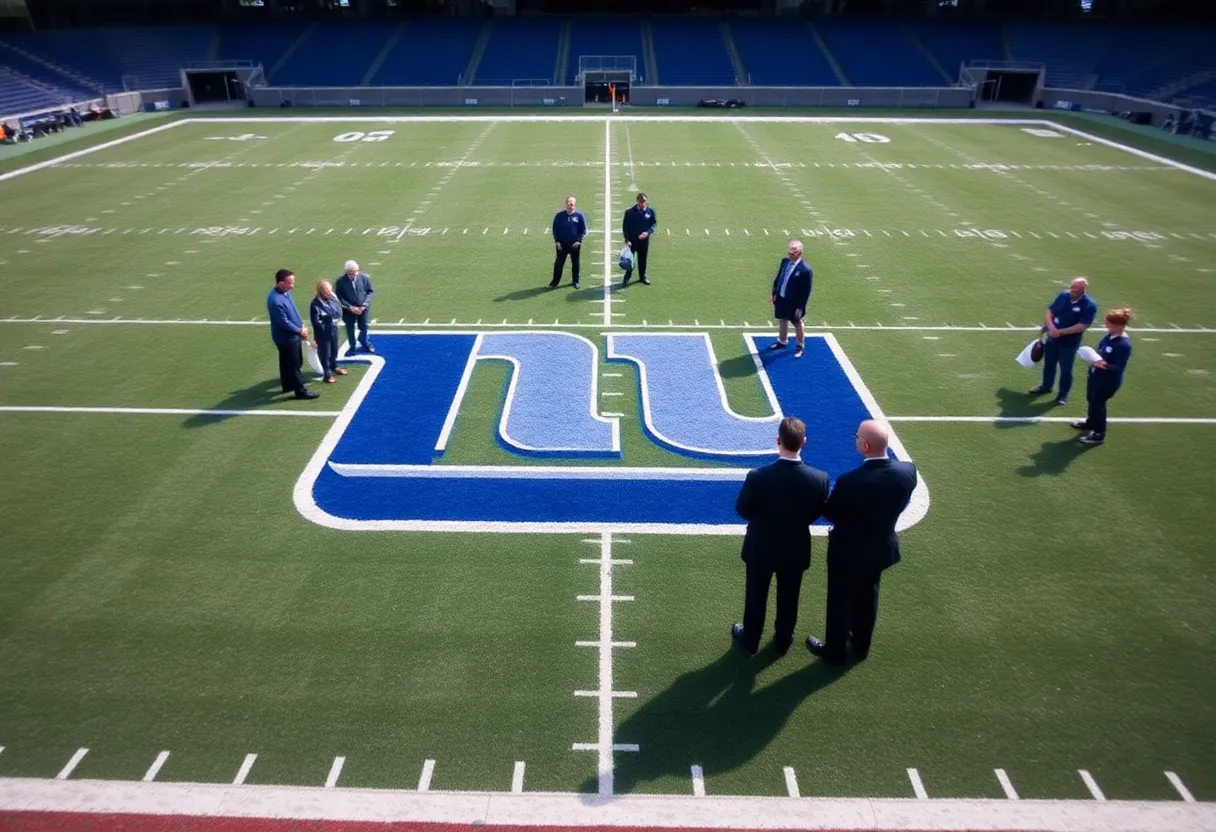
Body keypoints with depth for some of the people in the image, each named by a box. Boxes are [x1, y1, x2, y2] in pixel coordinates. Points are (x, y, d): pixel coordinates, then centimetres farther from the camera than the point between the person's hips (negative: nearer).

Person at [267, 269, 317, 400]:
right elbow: (284, 322, -25)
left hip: (292, 335, 9)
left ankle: (288, 385, 37)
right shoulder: (275, 300, -30)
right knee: (293, 364, 2)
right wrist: (299, 331, -15)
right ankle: (301, 391, 13)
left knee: (287, 363, 22)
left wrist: (302, 325, 1)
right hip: (286, 338, -9)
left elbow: (294, 311, 12)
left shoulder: (286, 292, 0)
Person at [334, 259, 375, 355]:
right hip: (348, 310, -1)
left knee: (364, 327, 16)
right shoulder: (340, 281, -16)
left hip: (363, 309, 1)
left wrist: (364, 305, -13)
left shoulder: (364, 278, -12)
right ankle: (352, 347, 37)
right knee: (350, 329, 15)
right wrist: (350, 307, -19)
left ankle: (364, 343, 46)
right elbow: (339, 297, -11)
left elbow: (370, 291, -3)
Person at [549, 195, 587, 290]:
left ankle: (576, 281, 23)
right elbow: (555, 229, 3)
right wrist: (557, 241, -5)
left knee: (575, 263, 10)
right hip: (562, 245, 0)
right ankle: (555, 281, 12)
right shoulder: (559, 215, -3)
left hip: (575, 245, 0)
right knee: (558, 263, 3)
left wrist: (579, 241, -10)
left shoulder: (579, 215, -5)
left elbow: (583, 230, 0)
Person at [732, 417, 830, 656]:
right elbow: (815, 515, -7)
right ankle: (783, 639, 45)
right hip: (796, 549, 2)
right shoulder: (819, 479, -24)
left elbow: (742, 510, -15)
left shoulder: (758, 476, -31)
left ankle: (750, 639, 42)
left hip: (761, 548, -1)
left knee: (756, 596, 22)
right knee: (788, 598, 24)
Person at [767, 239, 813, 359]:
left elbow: (806, 291, -21)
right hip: (781, 298, 6)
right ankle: (782, 341, 44)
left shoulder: (805, 269, -26)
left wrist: (800, 307, -19)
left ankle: (800, 346, 35)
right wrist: (774, 293, 8)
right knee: (783, 320, 23)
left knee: (797, 323, 15)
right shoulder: (785, 261, -6)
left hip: (794, 302, -6)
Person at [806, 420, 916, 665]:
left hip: (849, 551, -5)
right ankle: (861, 644, 49)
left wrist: (827, 501, 1)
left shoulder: (850, 481, -36)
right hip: (881, 548, 5)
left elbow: (831, 515, -18)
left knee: (840, 601, 17)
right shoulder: (907, 471, -20)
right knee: (867, 597, 28)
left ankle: (834, 651, 38)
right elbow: (900, 506, -1)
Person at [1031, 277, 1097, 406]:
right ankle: (1046, 386, 42)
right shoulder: (1063, 295, -5)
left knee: (1065, 370, 7)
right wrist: (1051, 328, -18)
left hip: (1069, 344, -5)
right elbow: (1049, 312, -2)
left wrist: (1060, 332, -24)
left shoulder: (1089, 305, -19)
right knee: (1049, 364, 21)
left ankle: (1063, 394, 25)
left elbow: (1081, 327, -23)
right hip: (1052, 338, 5)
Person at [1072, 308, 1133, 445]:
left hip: (1108, 381, -9)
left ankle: (1099, 434, 18)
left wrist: (1105, 365, -39)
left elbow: (1119, 368, -26)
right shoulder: (1110, 335, -3)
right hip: (1096, 375, 9)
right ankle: (1091, 422, 49)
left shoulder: (1124, 345, -28)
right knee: (1091, 399, 25)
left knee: (1097, 403, 2)